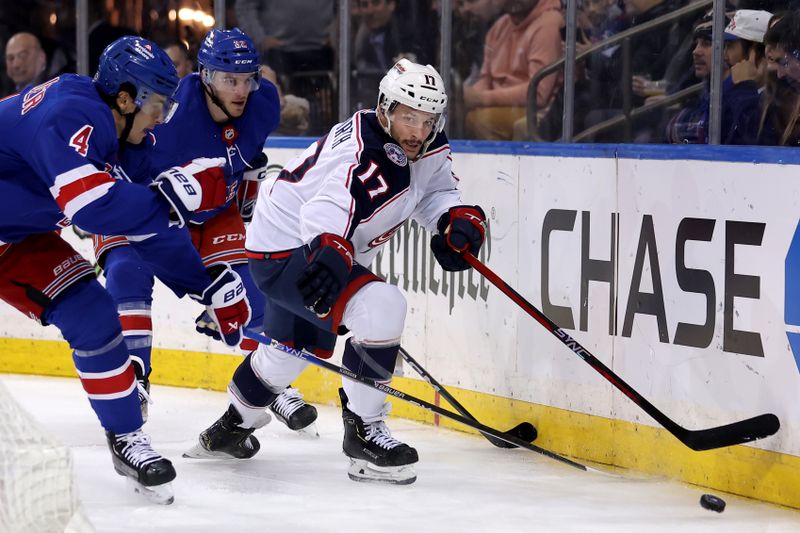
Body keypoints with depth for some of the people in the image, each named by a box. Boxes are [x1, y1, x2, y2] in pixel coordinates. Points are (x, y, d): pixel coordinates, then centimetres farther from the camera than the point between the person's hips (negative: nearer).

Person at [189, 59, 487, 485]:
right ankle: (363, 431, -17)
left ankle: (232, 427, 57)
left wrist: (460, 220, -19)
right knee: (382, 307, -30)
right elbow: (328, 214, -49)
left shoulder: (429, 148, -6)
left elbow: (437, 194, 3)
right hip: (284, 252, -11)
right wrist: (331, 254, -69)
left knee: (293, 347, 31)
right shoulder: (366, 156, -34)